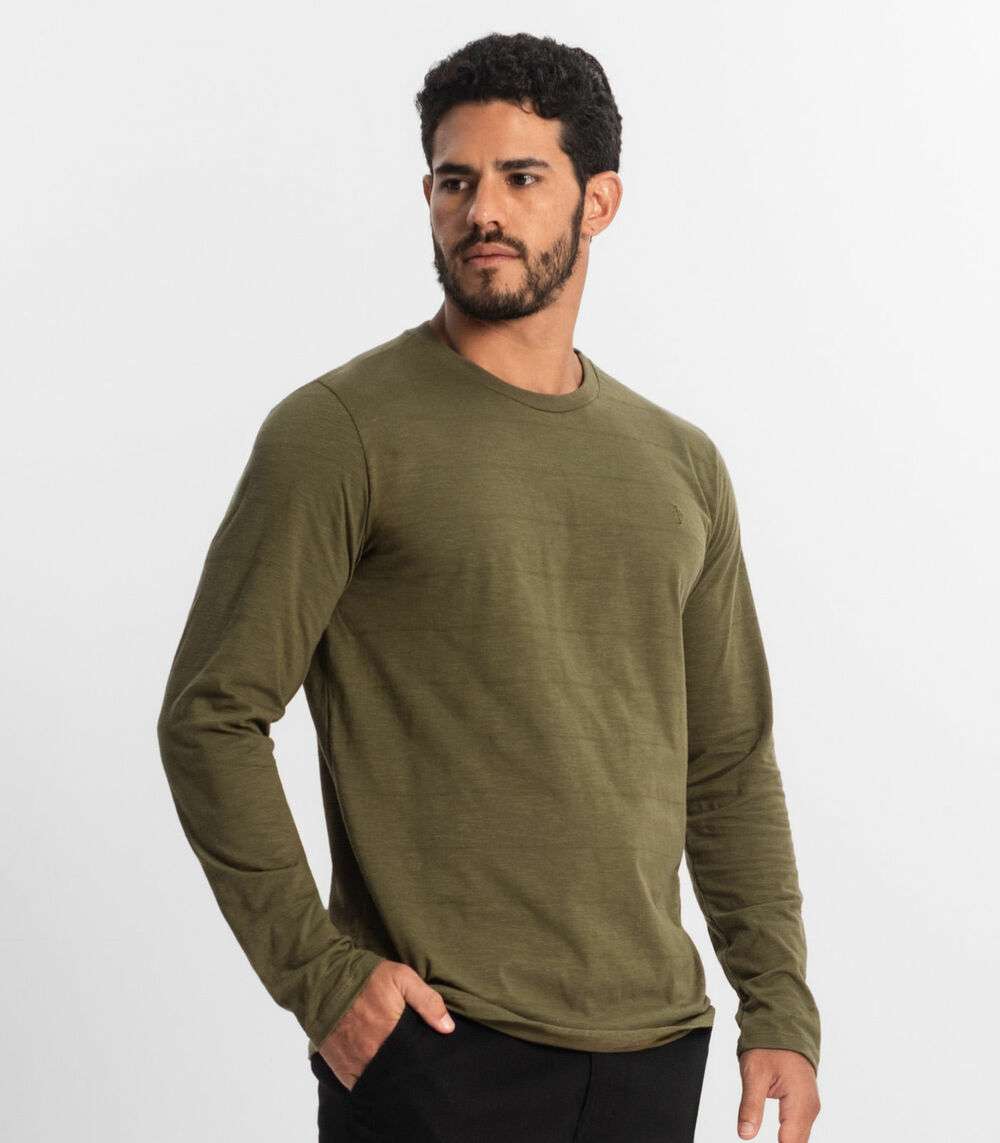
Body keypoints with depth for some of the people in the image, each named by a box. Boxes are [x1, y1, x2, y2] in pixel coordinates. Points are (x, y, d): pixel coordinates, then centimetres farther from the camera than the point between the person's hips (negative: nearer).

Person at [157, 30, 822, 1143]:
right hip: (434, 1043, -4)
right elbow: (210, 717, -9)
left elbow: (729, 759, 13)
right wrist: (319, 971, -14)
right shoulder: (339, 433, -6)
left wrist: (781, 1010, 7)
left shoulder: (681, 465, 10)